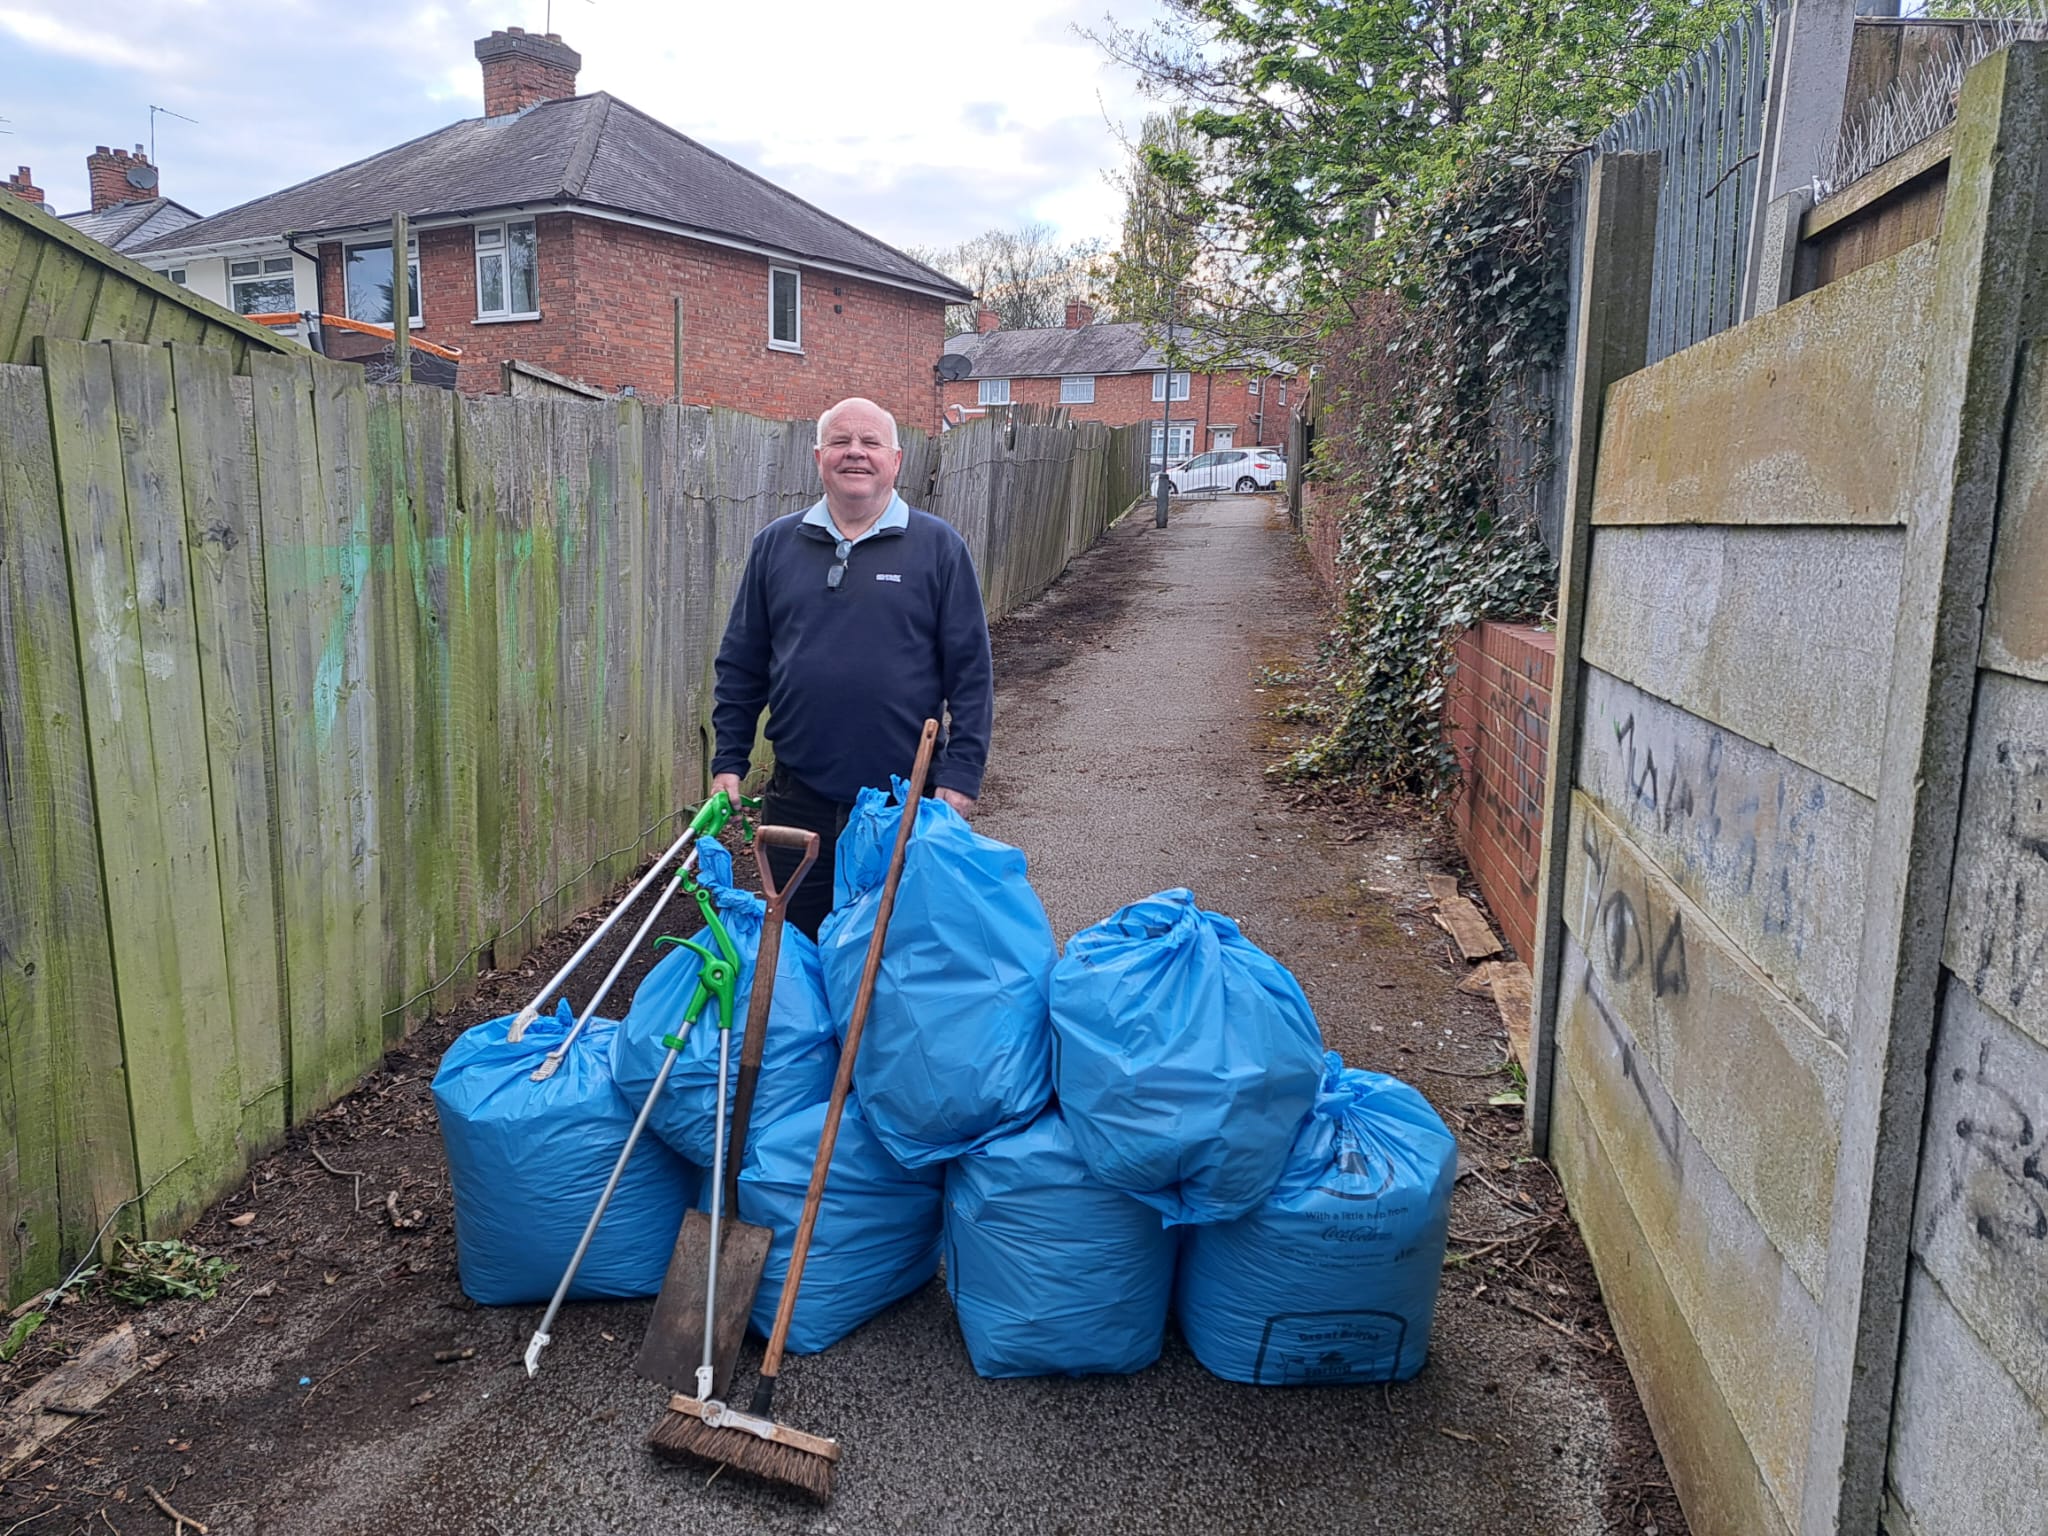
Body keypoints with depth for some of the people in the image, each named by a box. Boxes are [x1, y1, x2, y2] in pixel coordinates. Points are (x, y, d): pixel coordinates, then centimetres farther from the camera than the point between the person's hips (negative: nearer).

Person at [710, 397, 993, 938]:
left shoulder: (938, 546, -1)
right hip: (797, 798, 2)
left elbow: (971, 671, -2)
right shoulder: (775, 544, 7)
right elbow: (740, 665, 11)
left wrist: (961, 775, -9)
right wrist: (729, 762, 5)